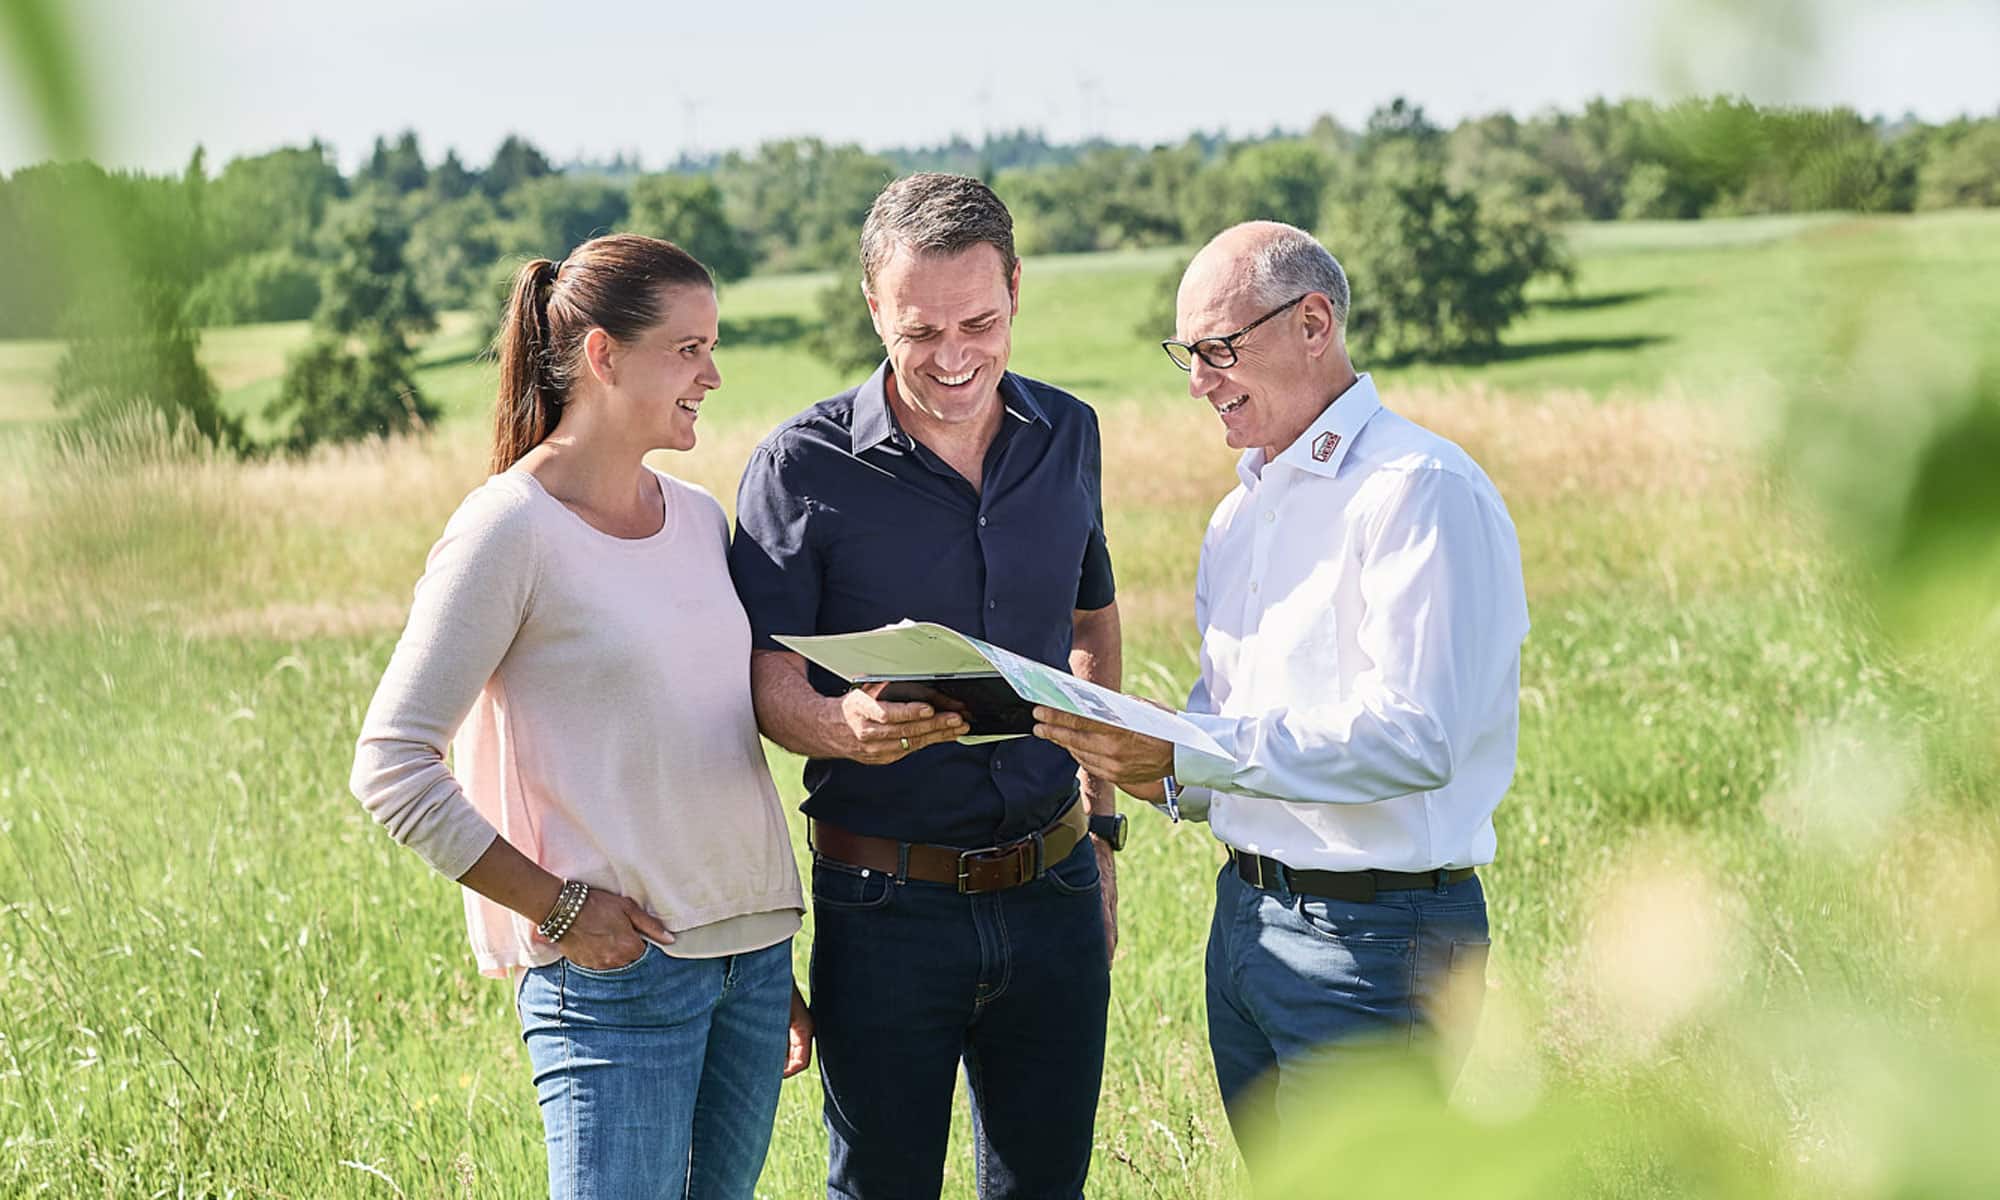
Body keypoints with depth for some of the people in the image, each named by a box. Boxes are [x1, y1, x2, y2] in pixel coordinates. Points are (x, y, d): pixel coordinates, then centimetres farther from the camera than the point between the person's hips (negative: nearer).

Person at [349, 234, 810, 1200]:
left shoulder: (700, 519, 12)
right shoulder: (509, 528, -9)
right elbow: (391, 767, -12)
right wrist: (556, 907, -13)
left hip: (753, 953, 7)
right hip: (615, 969, -7)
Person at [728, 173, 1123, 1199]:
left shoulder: (1066, 435, 5)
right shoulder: (804, 466, -9)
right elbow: (767, 682, -11)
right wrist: (848, 728, -34)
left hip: (1052, 890, 4)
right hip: (888, 907, -4)